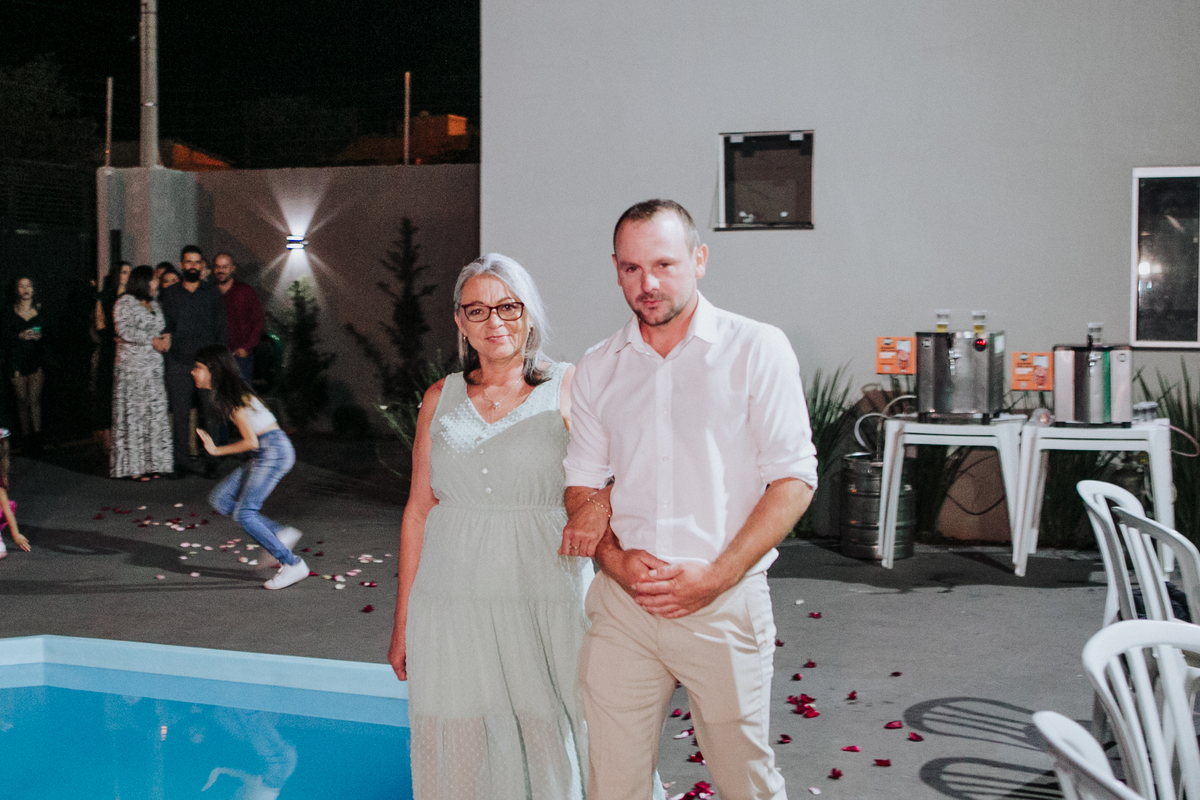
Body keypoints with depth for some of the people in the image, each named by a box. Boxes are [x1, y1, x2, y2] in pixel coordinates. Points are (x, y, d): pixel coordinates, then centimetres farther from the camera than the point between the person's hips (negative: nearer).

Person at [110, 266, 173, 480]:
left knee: (155, 413, 3)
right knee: (133, 413, -6)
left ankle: (151, 463, 8)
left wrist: (165, 339, -1)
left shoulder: (154, 304, 18)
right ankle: (133, 466, -3)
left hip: (154, 366, 7)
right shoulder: (125, 302, -4)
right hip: (132, 365, -7)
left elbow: (161, 329, 22)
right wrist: (151, 340, -13)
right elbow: (124, 330, -14)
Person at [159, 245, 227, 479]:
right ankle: (180, 462, 7)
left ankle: (211, 461, 3)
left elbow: (220, 328, 8)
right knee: (180, 414, 1)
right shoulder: (168, 295, 10)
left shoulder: (212, 293, 10)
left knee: (211, 413, -4)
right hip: (178, 363, 0)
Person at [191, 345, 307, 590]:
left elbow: (252, 441, -16)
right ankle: (279, 533, 5)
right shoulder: (223, 394, 14)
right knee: (219, 499, 6)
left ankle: (292, 564, -8)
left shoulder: (232, 397, -14)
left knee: (243, 514, -13)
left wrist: (216, 450, -9)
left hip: (275, 451, -10)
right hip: (263, 455, 10)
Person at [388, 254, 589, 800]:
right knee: (455, 752, 4)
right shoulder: (442, 397, 10)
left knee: (547, 743, 1)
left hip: (545, 596, -2)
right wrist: (403, 623, 11)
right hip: (451, 601, 3)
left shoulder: (568, 388, 1)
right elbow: (418, 509, 12)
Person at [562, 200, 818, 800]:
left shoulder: (757, 350, -2)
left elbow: (794, 479, -6)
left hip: (725, 603, -3)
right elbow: (582, 486, 13)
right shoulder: (598, 369, 9)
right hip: (621, 603, 3)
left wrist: (714, 577, -14)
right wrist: (615, 560, -7)